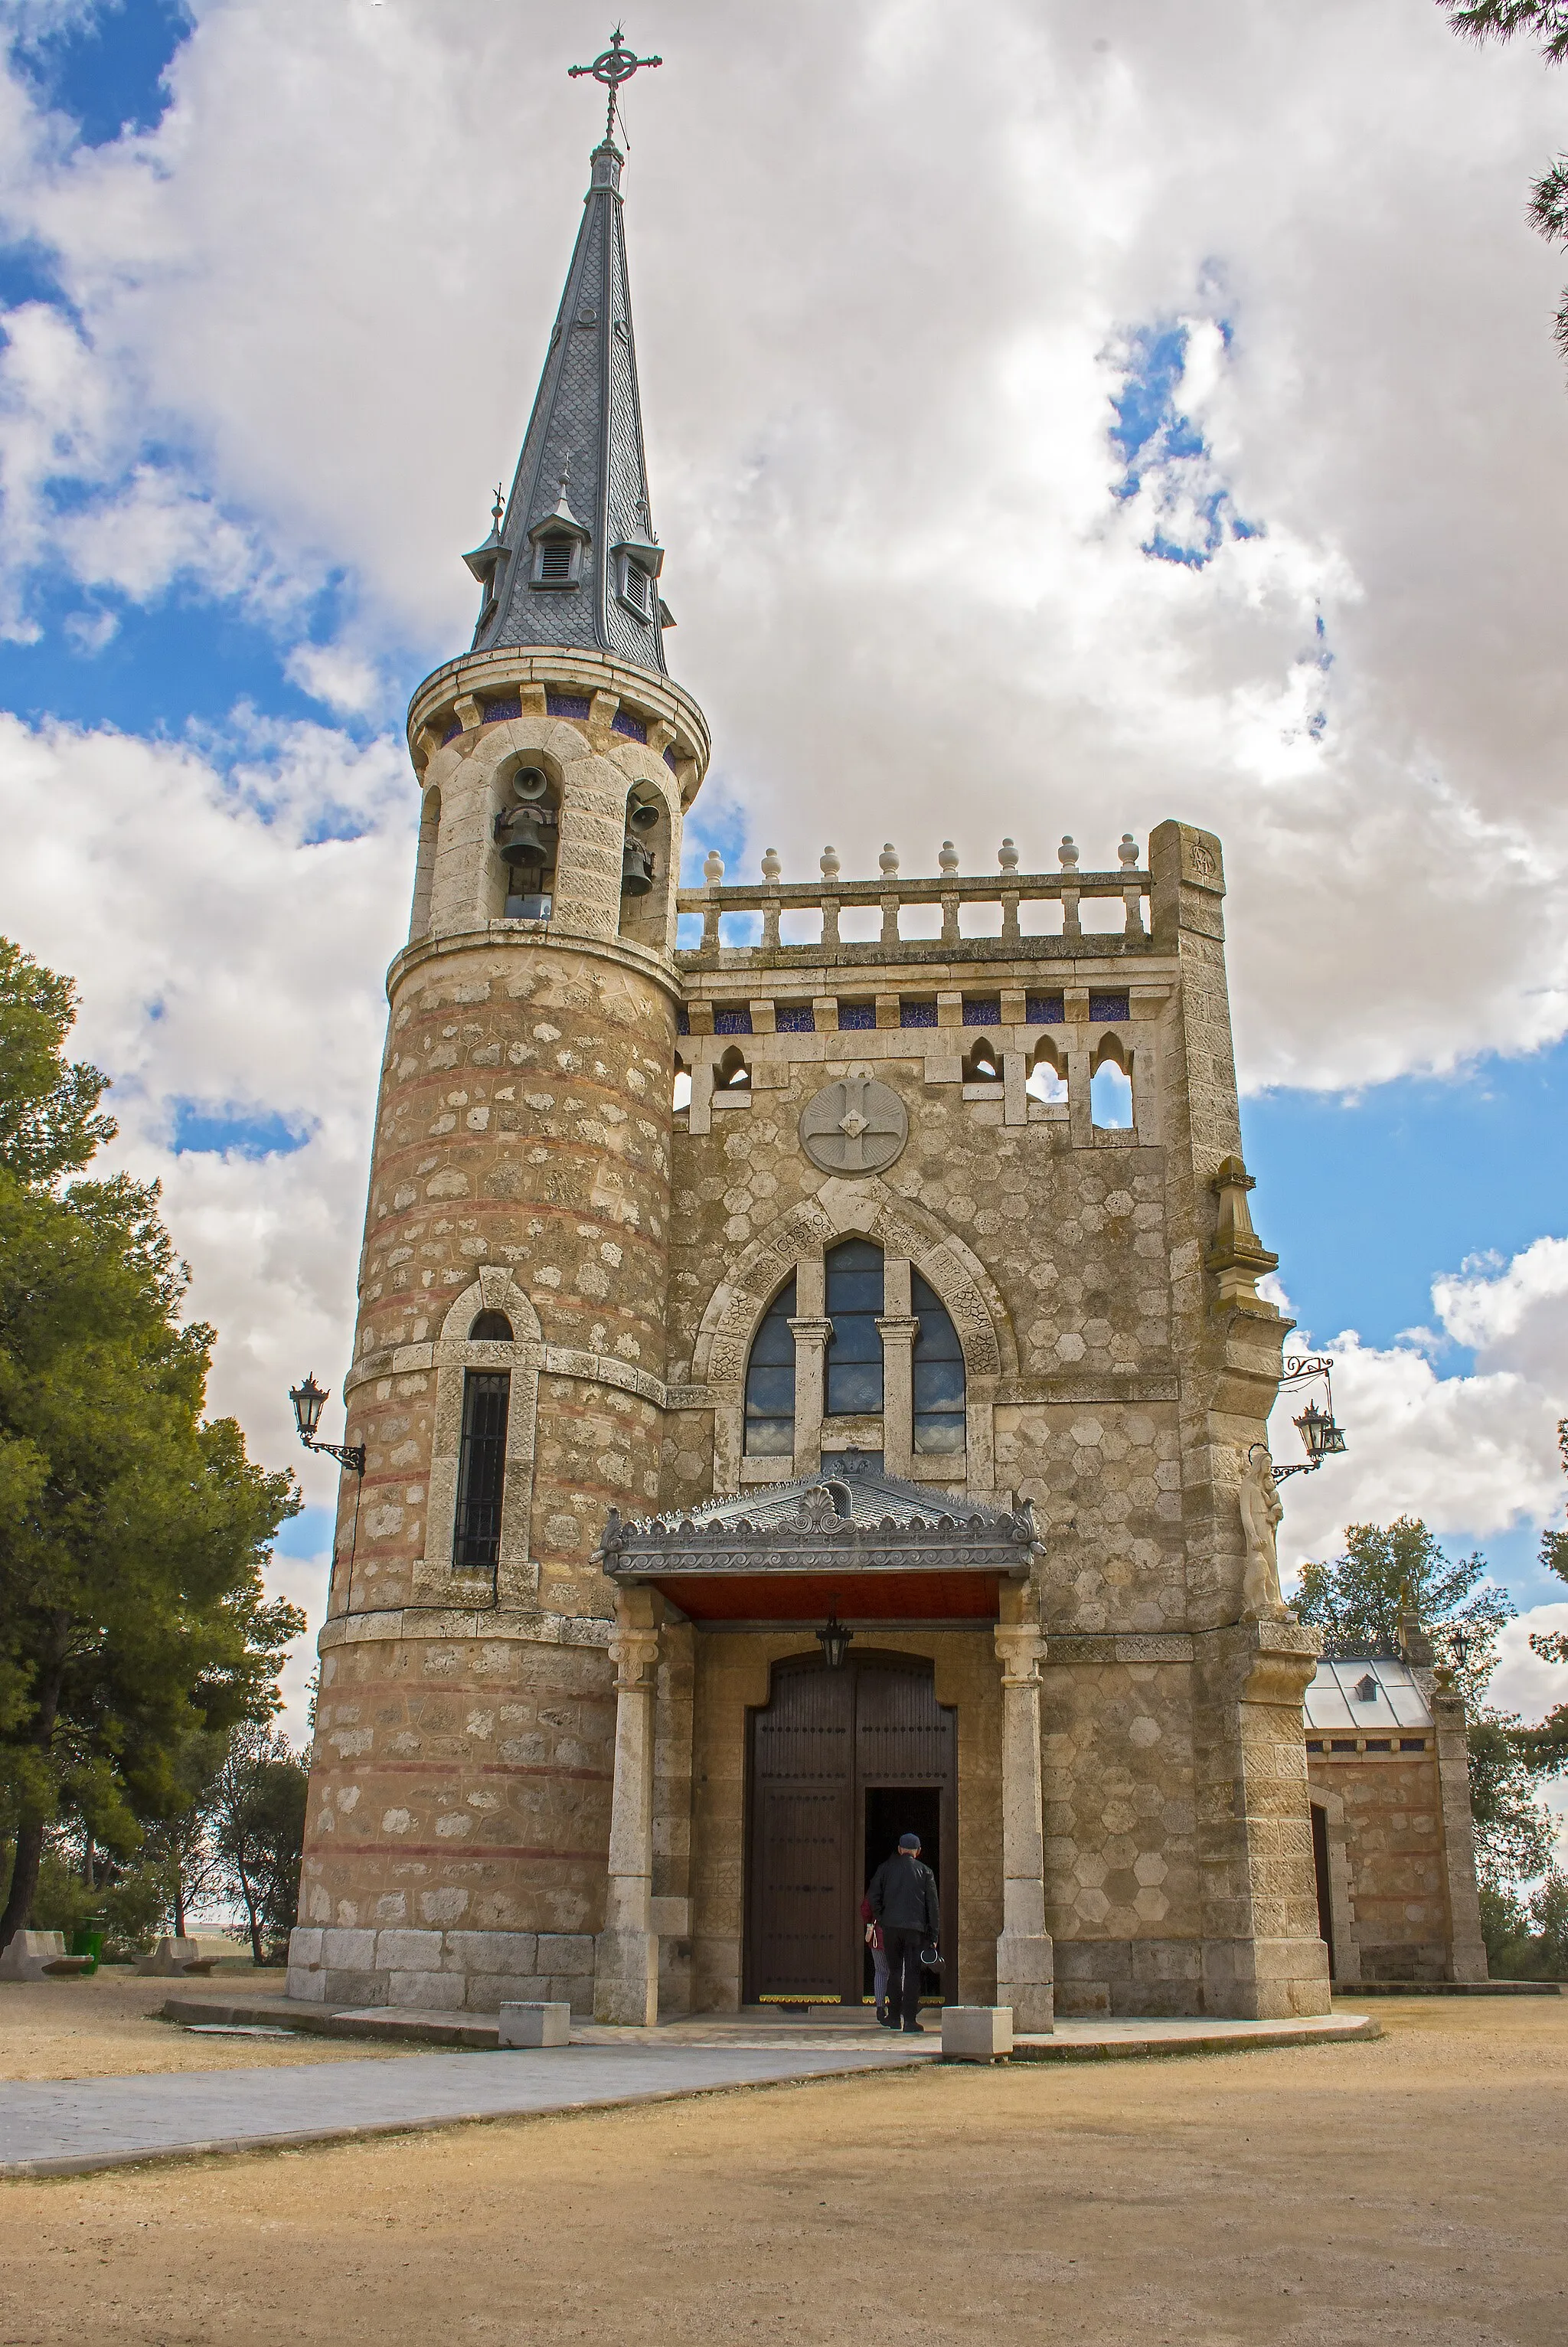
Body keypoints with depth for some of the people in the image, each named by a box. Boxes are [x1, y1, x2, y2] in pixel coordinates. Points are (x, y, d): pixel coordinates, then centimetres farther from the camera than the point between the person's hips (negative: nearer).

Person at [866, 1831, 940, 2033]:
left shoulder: (886, 1867, 7)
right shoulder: (925, 1871, 5)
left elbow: (872, 1897, 2)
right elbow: (933, 1905, 3)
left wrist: (881, 1919, 10)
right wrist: (934, 1933, 6)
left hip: (891, 1926, 1)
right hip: (915, 1927, -1)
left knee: (894, 1971, 13)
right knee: (912, 1973, 2)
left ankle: (894, 2017, 17)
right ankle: (910, 2020, -3)